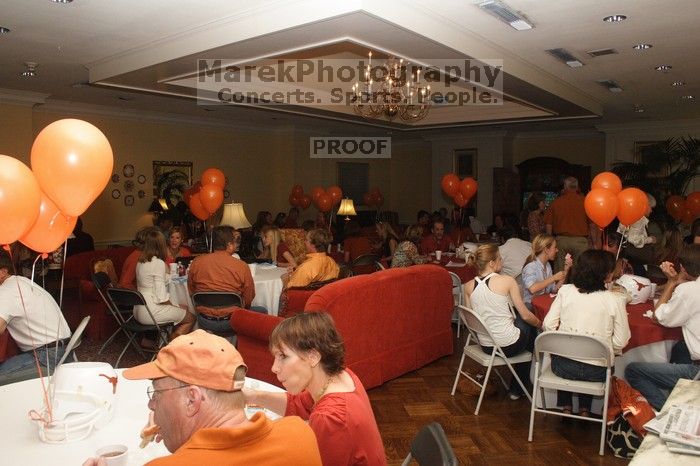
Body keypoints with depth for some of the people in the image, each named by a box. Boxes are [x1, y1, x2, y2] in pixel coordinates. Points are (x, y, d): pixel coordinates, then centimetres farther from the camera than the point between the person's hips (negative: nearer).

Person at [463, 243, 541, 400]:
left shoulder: (468, 286, -2)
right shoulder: (507, 281, -16)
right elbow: (526, 315, -9)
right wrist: (541, 324, 12)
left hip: (485, 345, 6)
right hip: (508, 346, -6)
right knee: (530, 326, 25)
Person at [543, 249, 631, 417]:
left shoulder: (566, 291, -4)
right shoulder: (616, 299, -8)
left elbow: (548, 325, -3)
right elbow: (621, 342, -7)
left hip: (563, 367, 0)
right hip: (596, 372, 0)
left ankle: (566, 407, 34)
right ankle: (584, 409, 34)